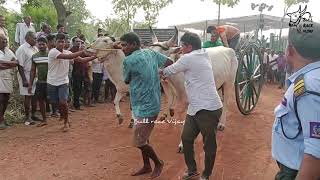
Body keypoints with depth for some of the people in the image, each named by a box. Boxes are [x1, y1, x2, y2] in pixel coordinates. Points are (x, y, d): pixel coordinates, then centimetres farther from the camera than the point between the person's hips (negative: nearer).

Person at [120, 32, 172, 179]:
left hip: (145, 107, -9)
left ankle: (158, 163, 24)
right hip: (149, 104, 9)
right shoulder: (152, 53, 5)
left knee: (139, 142, 3)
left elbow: (126, 81, 0)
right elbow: (170, 62, 6)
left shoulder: (128, 61, -15)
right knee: (142, 137, 20)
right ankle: (147, 166, 34)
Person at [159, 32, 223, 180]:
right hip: (195, 108, 9)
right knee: (186, 138, 15)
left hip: (208, 109, -9)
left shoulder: (188, 58, -13)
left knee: (209, 145, 8)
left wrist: (159, 72, 21)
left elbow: (169, 71, 2)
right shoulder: (203, 55, 12)